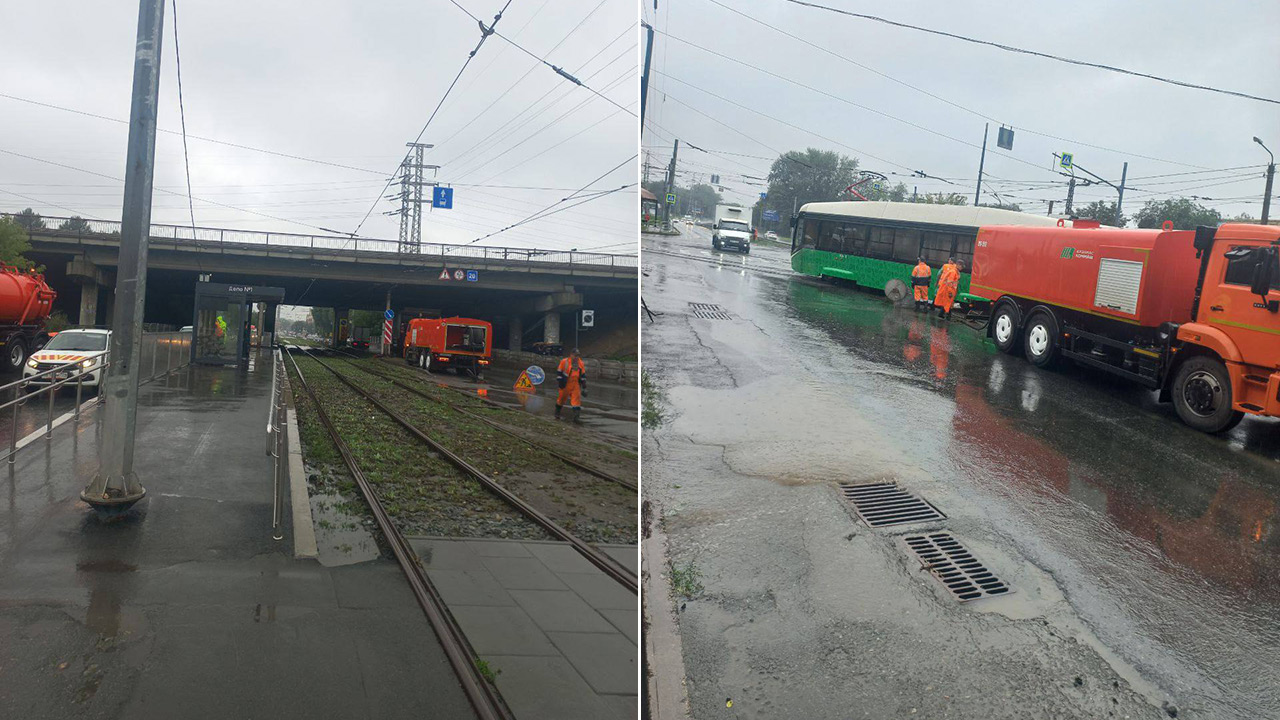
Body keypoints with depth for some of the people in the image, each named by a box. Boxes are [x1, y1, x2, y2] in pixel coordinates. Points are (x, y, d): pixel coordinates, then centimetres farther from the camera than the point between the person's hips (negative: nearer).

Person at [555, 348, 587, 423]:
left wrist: (584, 386, 11)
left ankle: (576, 417, -11)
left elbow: (583, 375, 12)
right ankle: (557, 413, 35)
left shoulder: (580, 363, 6)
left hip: (576, 385, 3)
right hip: (565, 385, -3)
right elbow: (559, 372, -2)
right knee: (562, 398, 12)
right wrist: (559, 382, -6)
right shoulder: (564, 362, -7)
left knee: (577, 399, -9)